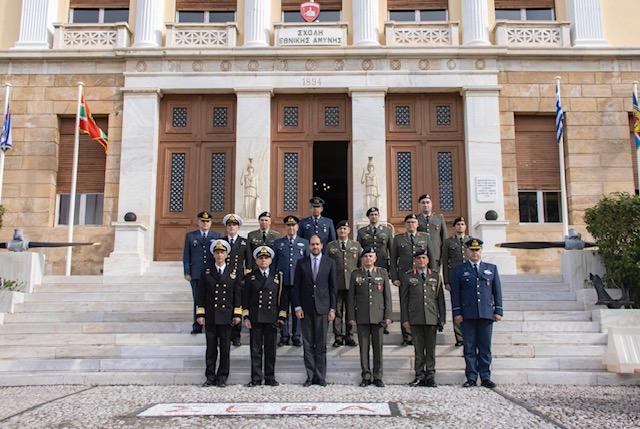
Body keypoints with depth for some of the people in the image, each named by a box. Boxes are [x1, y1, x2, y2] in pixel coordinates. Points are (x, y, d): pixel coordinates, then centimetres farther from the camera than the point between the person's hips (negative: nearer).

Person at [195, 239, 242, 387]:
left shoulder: (233, 273, 5)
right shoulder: (206, 272, 6)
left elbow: (237, 295, 5)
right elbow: (201, 295, 5)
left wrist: (237, 314, -1)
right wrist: (200, 314, -1)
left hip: (226, 317, 0)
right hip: (210, 316, 0)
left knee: (225, 348, 3)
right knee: (211, 348, 5)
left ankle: (222, 377, 13)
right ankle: (210, 377, 13)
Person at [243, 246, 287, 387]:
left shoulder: (278, 276, 8)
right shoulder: (250, 277, 7)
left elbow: (282, 297, 8)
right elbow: (245, 298, 5)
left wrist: (281, 317, 2)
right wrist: (246, 317, -2)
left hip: (272, 319, 1)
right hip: (255, 319, 0)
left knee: (271, 350, 5)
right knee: (256, 350, 3)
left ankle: (270, 378, 14)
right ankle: (256, 378, 10)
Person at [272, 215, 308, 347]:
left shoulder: (304, 243, 11)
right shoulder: (278, 243, 11)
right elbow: (273, 262, 11)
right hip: (282, 282, 0)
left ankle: (296, 336, 12)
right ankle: (284, 336, 12)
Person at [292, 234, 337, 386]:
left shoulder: (329, 263, 5)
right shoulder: (301, 263, 6)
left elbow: (333, 287, 5)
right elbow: (296, 286, 5)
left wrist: (332, 309, 0)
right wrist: (297, 307, -3)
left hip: (322, 308, -1)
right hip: (306, 308, 1)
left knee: (321, 345, 2)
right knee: (308, 344, 4)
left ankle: (320, 377, 10)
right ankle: (310, 376, 11)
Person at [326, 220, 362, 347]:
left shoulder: (356, 245, 13)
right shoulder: (330, 246, 10)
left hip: (352, 283, 1)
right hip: (336, 284, -1)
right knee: (337, 310, 0)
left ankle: (349, 337, 14)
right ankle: (338, 337, 8)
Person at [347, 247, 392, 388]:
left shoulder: (382, 273, 6)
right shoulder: (355, 274, 6)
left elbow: (387, 295, 5)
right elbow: (351, 297, 6)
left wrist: (388, 315, -1)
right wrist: (351, 317, 0)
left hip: (378, 316, 0)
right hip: (361, 317, 0)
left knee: (378, 347, 4)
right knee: (364, 347, 3)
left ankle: (377, 377, 14)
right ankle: (366, 376, 12)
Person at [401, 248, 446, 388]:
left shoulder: (436, 276, 10)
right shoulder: (408, 276, 6)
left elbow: (440, 299, 9)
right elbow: (404, 299, 5)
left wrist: (442, 319, 4)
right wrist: (405, 319, -1)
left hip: (432, 318, 1)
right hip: (415, 319, -1)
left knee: (431, 349, 4)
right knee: (418, 349, 3)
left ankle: (430, 376, 12)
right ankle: (420, 376, 11)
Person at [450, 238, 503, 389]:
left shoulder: (492, 268, 14)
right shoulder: (459, 270, 8)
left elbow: (497, 291, 12)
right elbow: (455, 293, 4)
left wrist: (498, 311, 4)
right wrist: (456, 312, -4)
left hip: (486, 314, 1)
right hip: (467, 315, -1)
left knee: (485, 347, 3)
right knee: (469, 347, 1)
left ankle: (485, 378, 11)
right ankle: (471, 378, 8)